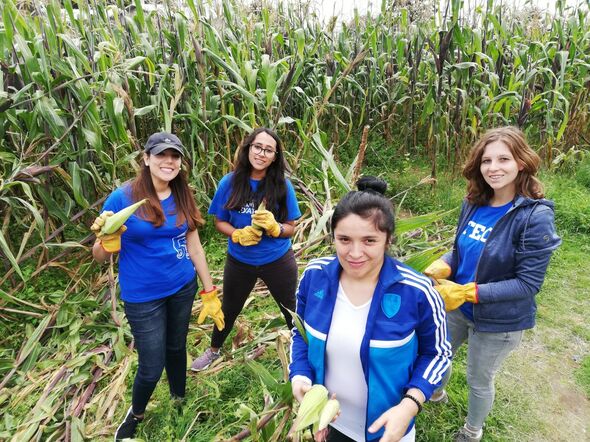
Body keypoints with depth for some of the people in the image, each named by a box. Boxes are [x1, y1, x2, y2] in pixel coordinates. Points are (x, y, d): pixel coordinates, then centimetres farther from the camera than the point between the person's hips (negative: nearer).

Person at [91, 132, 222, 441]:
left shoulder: (183, 197, -4)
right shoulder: (122, 199, -16)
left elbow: (193, 245, 3)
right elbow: (100, 257, -10)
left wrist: (209, 292, 5)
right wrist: (107, 240, -33)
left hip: (183, 288, 4)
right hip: (143, 297, -3)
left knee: (176, 347, 22)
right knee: (152, 366, 8)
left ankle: (180, 401, 49)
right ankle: (135, 415, 41)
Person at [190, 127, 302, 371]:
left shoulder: (282, 185, -14)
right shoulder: (230, 182, -12)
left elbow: (290, 228, -8)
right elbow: (220, 222, -3)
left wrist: (273, 227, -29)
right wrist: (238, 234, -22)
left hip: (278, 261, -1)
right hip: (240, 261, 2)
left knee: (292, 310, 14)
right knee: (229, 310, 24)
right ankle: (213, 350, 52)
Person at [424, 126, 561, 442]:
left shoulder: (535, 216, -23)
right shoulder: (474, 203, -8)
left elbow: (528, 283, -22)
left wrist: (468, 292, -28)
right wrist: (440, 267, -17)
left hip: (498, 321, -5)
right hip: (457, 308, 5)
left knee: (478, 382, 19)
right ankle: (435, 393, 61)